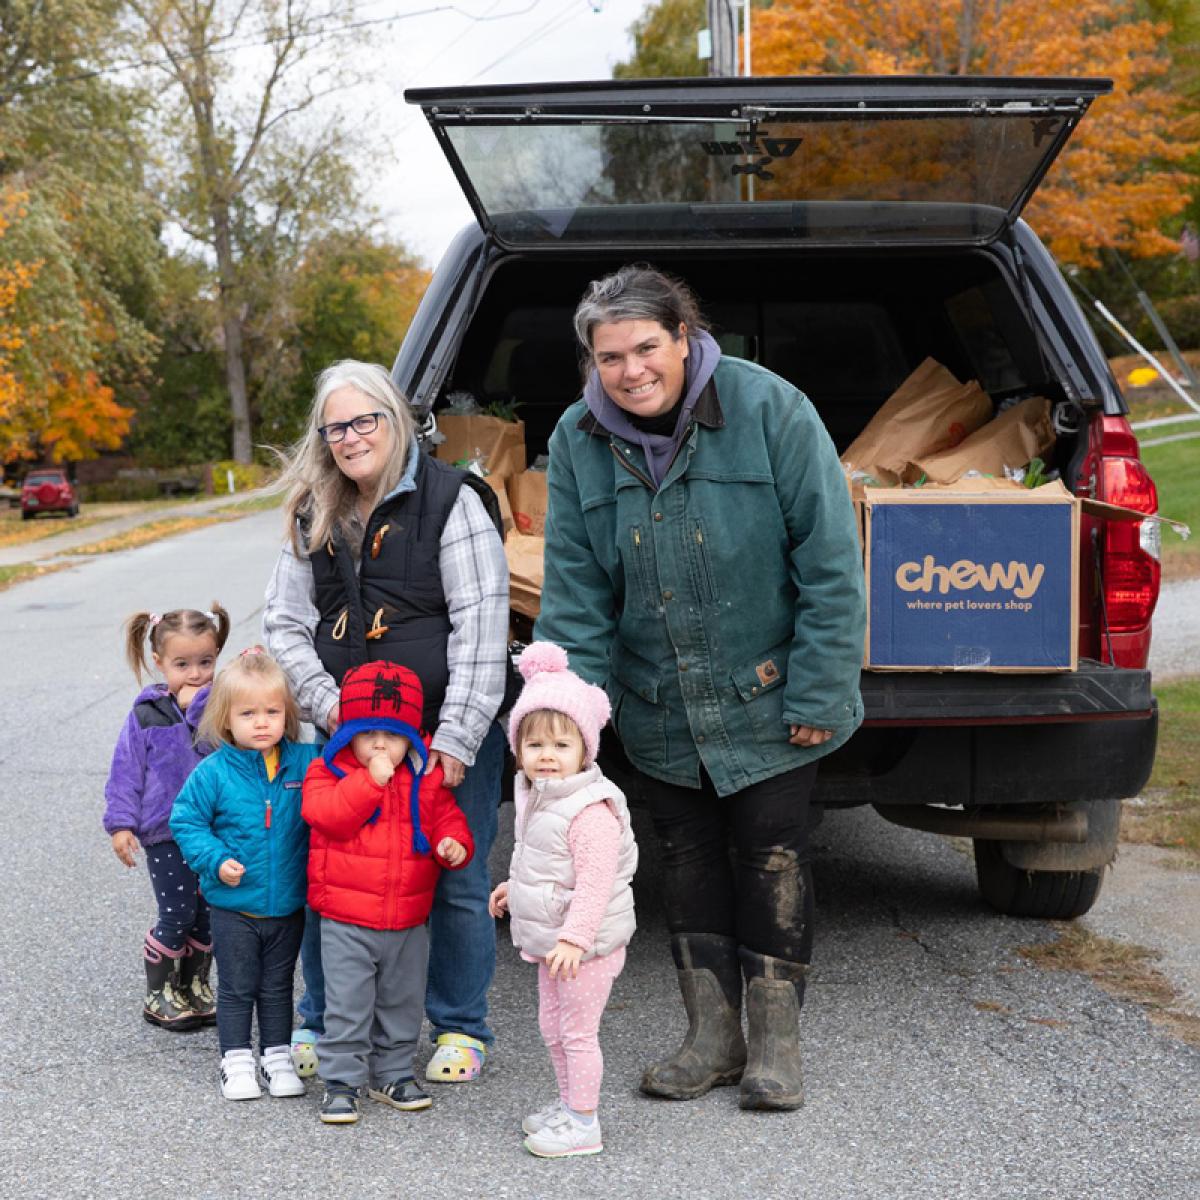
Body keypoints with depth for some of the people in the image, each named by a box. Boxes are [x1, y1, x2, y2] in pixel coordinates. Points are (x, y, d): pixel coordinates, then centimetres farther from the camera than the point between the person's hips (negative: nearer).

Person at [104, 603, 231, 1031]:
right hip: (166, 834, -2)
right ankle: (158, 995, 17)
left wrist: (201, 706, -21)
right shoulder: (147, 714, -5)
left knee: (209, 913, 11)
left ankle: (195, 985, 30)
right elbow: (127, 769, -2)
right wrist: (120, 823, -6)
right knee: (177, 915, 0)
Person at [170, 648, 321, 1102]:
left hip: (288, 906, 2)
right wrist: (216, 860, -16)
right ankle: (236, 1060, 22)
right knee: (237, 988, 10)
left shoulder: (305, 762, -6)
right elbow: (187, 821, -5)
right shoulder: (214, 772, -12)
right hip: (233, 906, -2)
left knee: (278, 987, 16)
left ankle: (277, 1056, 28)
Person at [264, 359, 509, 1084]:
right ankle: (322, 1022, 24)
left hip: (448, 732, -4)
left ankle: (460, 1029, 20)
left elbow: (479, 625, -12)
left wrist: (457, 738, -18)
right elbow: (285, 623, 11)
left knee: (457, 882, 3)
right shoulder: (314, 517, 11)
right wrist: (327, 703, -7)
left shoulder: (451, 501, -6)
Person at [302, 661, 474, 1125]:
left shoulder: (427, 779, 3)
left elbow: (447, 819, 10)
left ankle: (392, 1074, 30)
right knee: (347, 1005, -1)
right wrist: (371, 779, -27)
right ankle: (341, 1081, 10)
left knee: (402, 1003, 15)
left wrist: (454, 845, -13)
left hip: (407, 921, 4)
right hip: (346, 920, -3)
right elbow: (328, 815, -22)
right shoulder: (329, 772, -6)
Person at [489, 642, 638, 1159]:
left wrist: (575, 938, -30)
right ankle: (568, 1102, 35)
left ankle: (583, 1123, 10)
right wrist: (513, 887, 29)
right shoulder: (538, 799, 6)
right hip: (550, 940, 10)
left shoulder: (591, 812, -25)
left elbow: (595, 883, -28)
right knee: (552, 1025, 20)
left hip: (585, 944, -10)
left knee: (577, 1031, 0)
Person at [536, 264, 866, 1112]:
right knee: (688, 858, 11)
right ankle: (712, 1035, 23)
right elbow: (575, 592, -1)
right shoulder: (578, 440, -5)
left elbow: (830, 562, -14)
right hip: (660, 709, 4)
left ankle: (776, 1043, 15)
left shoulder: (770, 410, -16)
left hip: (767, 695, -3)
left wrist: (818, 694, -14)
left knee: (773, 857, 2)